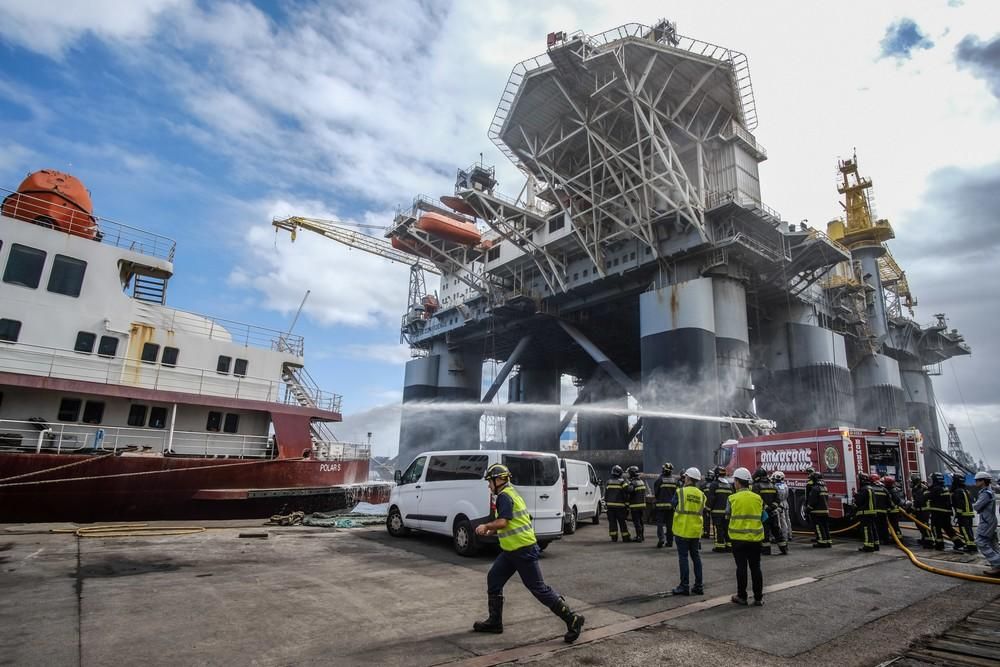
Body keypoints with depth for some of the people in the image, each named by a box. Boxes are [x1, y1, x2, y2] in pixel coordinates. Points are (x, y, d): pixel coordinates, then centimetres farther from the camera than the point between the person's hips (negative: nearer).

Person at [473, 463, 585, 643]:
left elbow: (502, 522, -25)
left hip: (523, 550, -11)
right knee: (493, 580, 14)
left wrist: (486, 526, -9)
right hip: (511, 550, 11)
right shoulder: (511, 493, 16)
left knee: (538, 588, -5)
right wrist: (491, 530, 15)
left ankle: (572, 620, 3)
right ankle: (495, 622, 24)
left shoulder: (504, 496, -16)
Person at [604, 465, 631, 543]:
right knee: (622, 522, 4)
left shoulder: (608, 483, 8)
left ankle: (614, 537, 7)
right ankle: (625, 537, 8)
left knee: (612, 522, 7)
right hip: (620, 506, -3)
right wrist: (627, 506, -1)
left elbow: (605, 495, 11)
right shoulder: (623, 483, -6)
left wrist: (606, 504, 17)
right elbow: (626, 495, -8)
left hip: (610, 505, 3)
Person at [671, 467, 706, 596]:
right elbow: (702, 513, 11)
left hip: (682, 530, -4)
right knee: (696, 557, 13)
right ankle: (699, 586, 18)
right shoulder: (701, 495, 3)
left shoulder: (680, 492, -10)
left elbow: (673, 507, 0)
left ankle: (684, 586, 5)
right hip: (696, 531, 4)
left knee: (683, 558, 2)